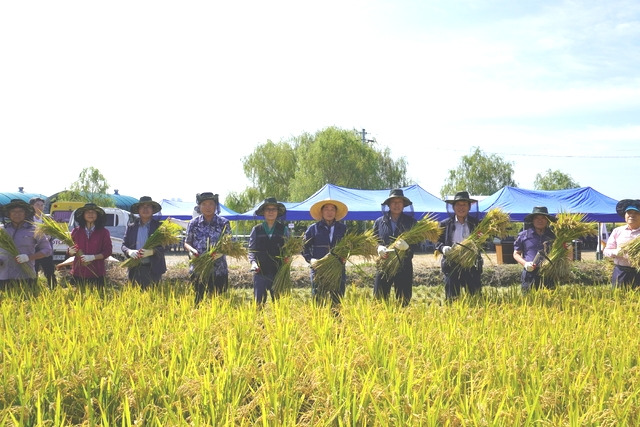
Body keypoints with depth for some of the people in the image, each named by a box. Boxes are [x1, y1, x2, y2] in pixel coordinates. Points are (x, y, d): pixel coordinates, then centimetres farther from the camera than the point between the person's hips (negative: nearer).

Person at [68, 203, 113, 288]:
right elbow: (69, 251, 15)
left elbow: (108, 251, 0)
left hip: (97, 274, -1)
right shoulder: (76, 231, 9)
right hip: (78, 272, 1)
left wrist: (92, 257, -13)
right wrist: (71, 252, -10)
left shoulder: (103, 232, 5)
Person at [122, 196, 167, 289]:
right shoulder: (131, 227, 13)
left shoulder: (159, 226, 5)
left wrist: (152, 251, -20)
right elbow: (124, 245, 11)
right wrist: (129, 251, -13)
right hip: (135, 269, 2)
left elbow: (164, 246, -1)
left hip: (153, 270, -2)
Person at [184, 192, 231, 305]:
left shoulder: (224, 223, 2)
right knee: (199, 299, 1)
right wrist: (191, 250, -12)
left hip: (219, 270, 0)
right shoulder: (193, 223, 6)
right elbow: (186, 243, 11)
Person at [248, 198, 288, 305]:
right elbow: (251, 249, 9)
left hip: (278, 272, 0)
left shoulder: (283, 229, 9)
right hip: (260, 272, 0)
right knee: (258, 302, -1)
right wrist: (253, 262, -9)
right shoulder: (256, 230, 10)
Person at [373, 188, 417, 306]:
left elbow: (417, 244, 1)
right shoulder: (379, 222, 11)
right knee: (379, 301, -3)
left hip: (404, 267, 0)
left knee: (403, 301, 2)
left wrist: (407, 247, -22)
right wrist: (379, 248, -13)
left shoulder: (411, 222, 8)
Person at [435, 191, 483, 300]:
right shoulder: (445, 224, 8)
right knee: (452, 299, 4)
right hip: (452, 267, 0)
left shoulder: (476, 223, 9)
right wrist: (443, 248, -15)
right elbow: (438, 243, 7)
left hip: (471, 266, 0)